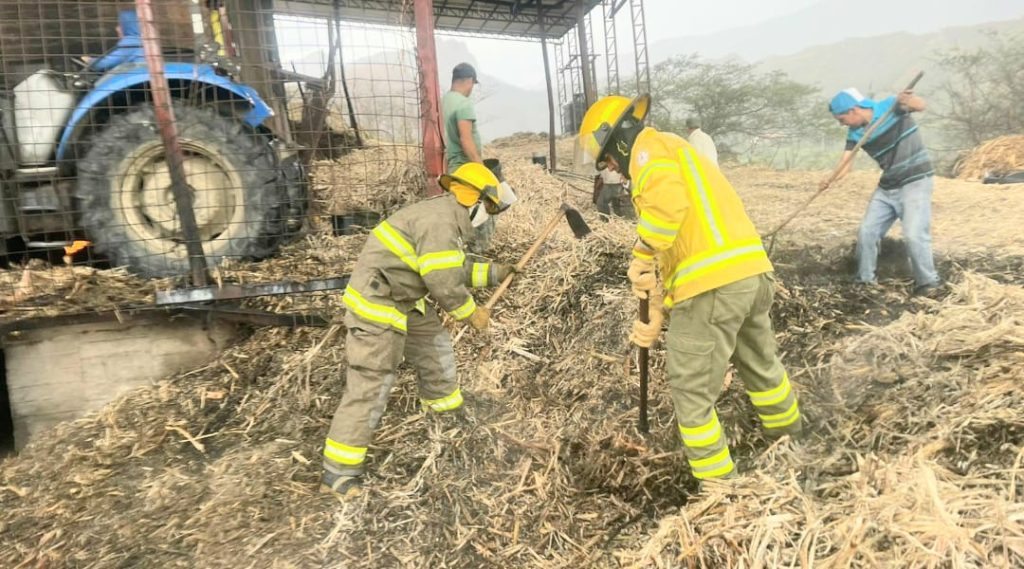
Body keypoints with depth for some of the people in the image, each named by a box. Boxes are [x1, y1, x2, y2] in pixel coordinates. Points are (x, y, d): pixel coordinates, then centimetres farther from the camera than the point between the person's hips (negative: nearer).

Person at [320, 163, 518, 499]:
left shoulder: (448, 218, 11)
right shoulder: (440, 222, -22)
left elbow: (456, 269, 19)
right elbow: (445, 285, -23)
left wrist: (495, 273, 17)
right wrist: (472, 314, -7)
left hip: (404, 301, 11)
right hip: (376, 305, -11)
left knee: (435, 347, 22)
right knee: (370, 386, -7)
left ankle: (446, 411, 45)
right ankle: (338, 472, 3)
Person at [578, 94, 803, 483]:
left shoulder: (650, 148, 1)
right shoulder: (675, 156, 29)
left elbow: (668, 199, -26)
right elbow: (677, 253, 25)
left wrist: (641, 256, -15)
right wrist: (656, 318, 21)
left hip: (711, 283, -10)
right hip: (754, 272, 10)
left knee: (692, 391, 4)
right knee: (760, 364, 31)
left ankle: (715, 477, 16)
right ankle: (789, 433, 54)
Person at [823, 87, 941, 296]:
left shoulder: (891, 107, -15)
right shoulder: (855, 133, 0)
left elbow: (921, 106, -31)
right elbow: (847, 162, -7)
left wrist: (910, 101, -55)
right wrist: (831, 179, -28)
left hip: (915, 181, -7)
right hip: (887, 186, 7)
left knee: (914, 234, -15)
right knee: (866, 231, 6)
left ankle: (929, 282, 3)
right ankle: (865, 280, 20)